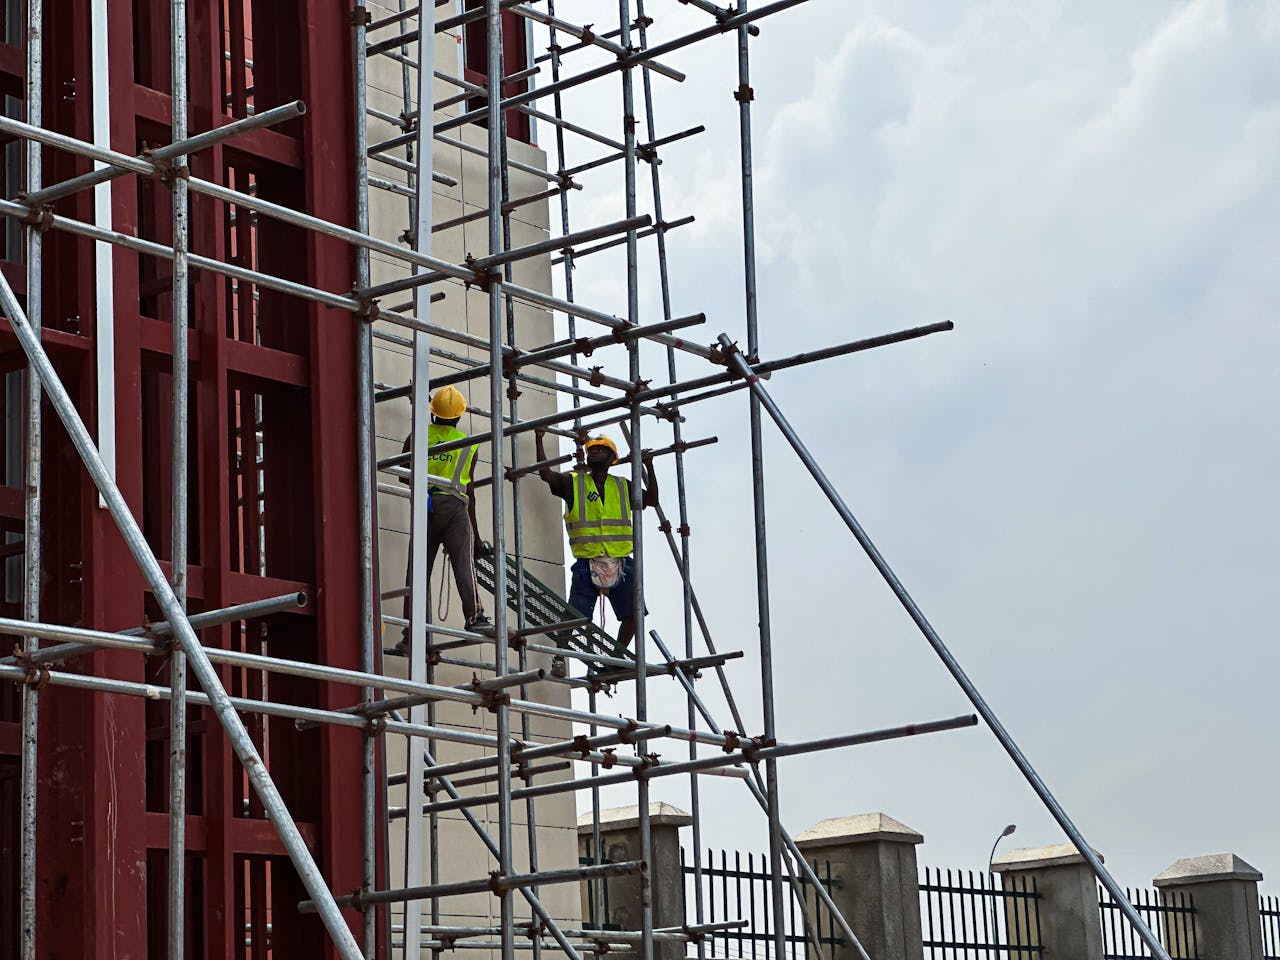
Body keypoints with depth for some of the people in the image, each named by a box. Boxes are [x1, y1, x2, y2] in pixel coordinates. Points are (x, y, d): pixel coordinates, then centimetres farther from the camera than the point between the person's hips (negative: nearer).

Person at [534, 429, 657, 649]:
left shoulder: (622, 486, 14)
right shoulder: (573, 483, 6)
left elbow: (652, 500, 14)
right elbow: (546, 474, -8)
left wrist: (649, 467, 4)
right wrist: (539, 441, -13)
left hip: (621, 563, 3)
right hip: (586, 563, -3)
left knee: (632, 614, 0)